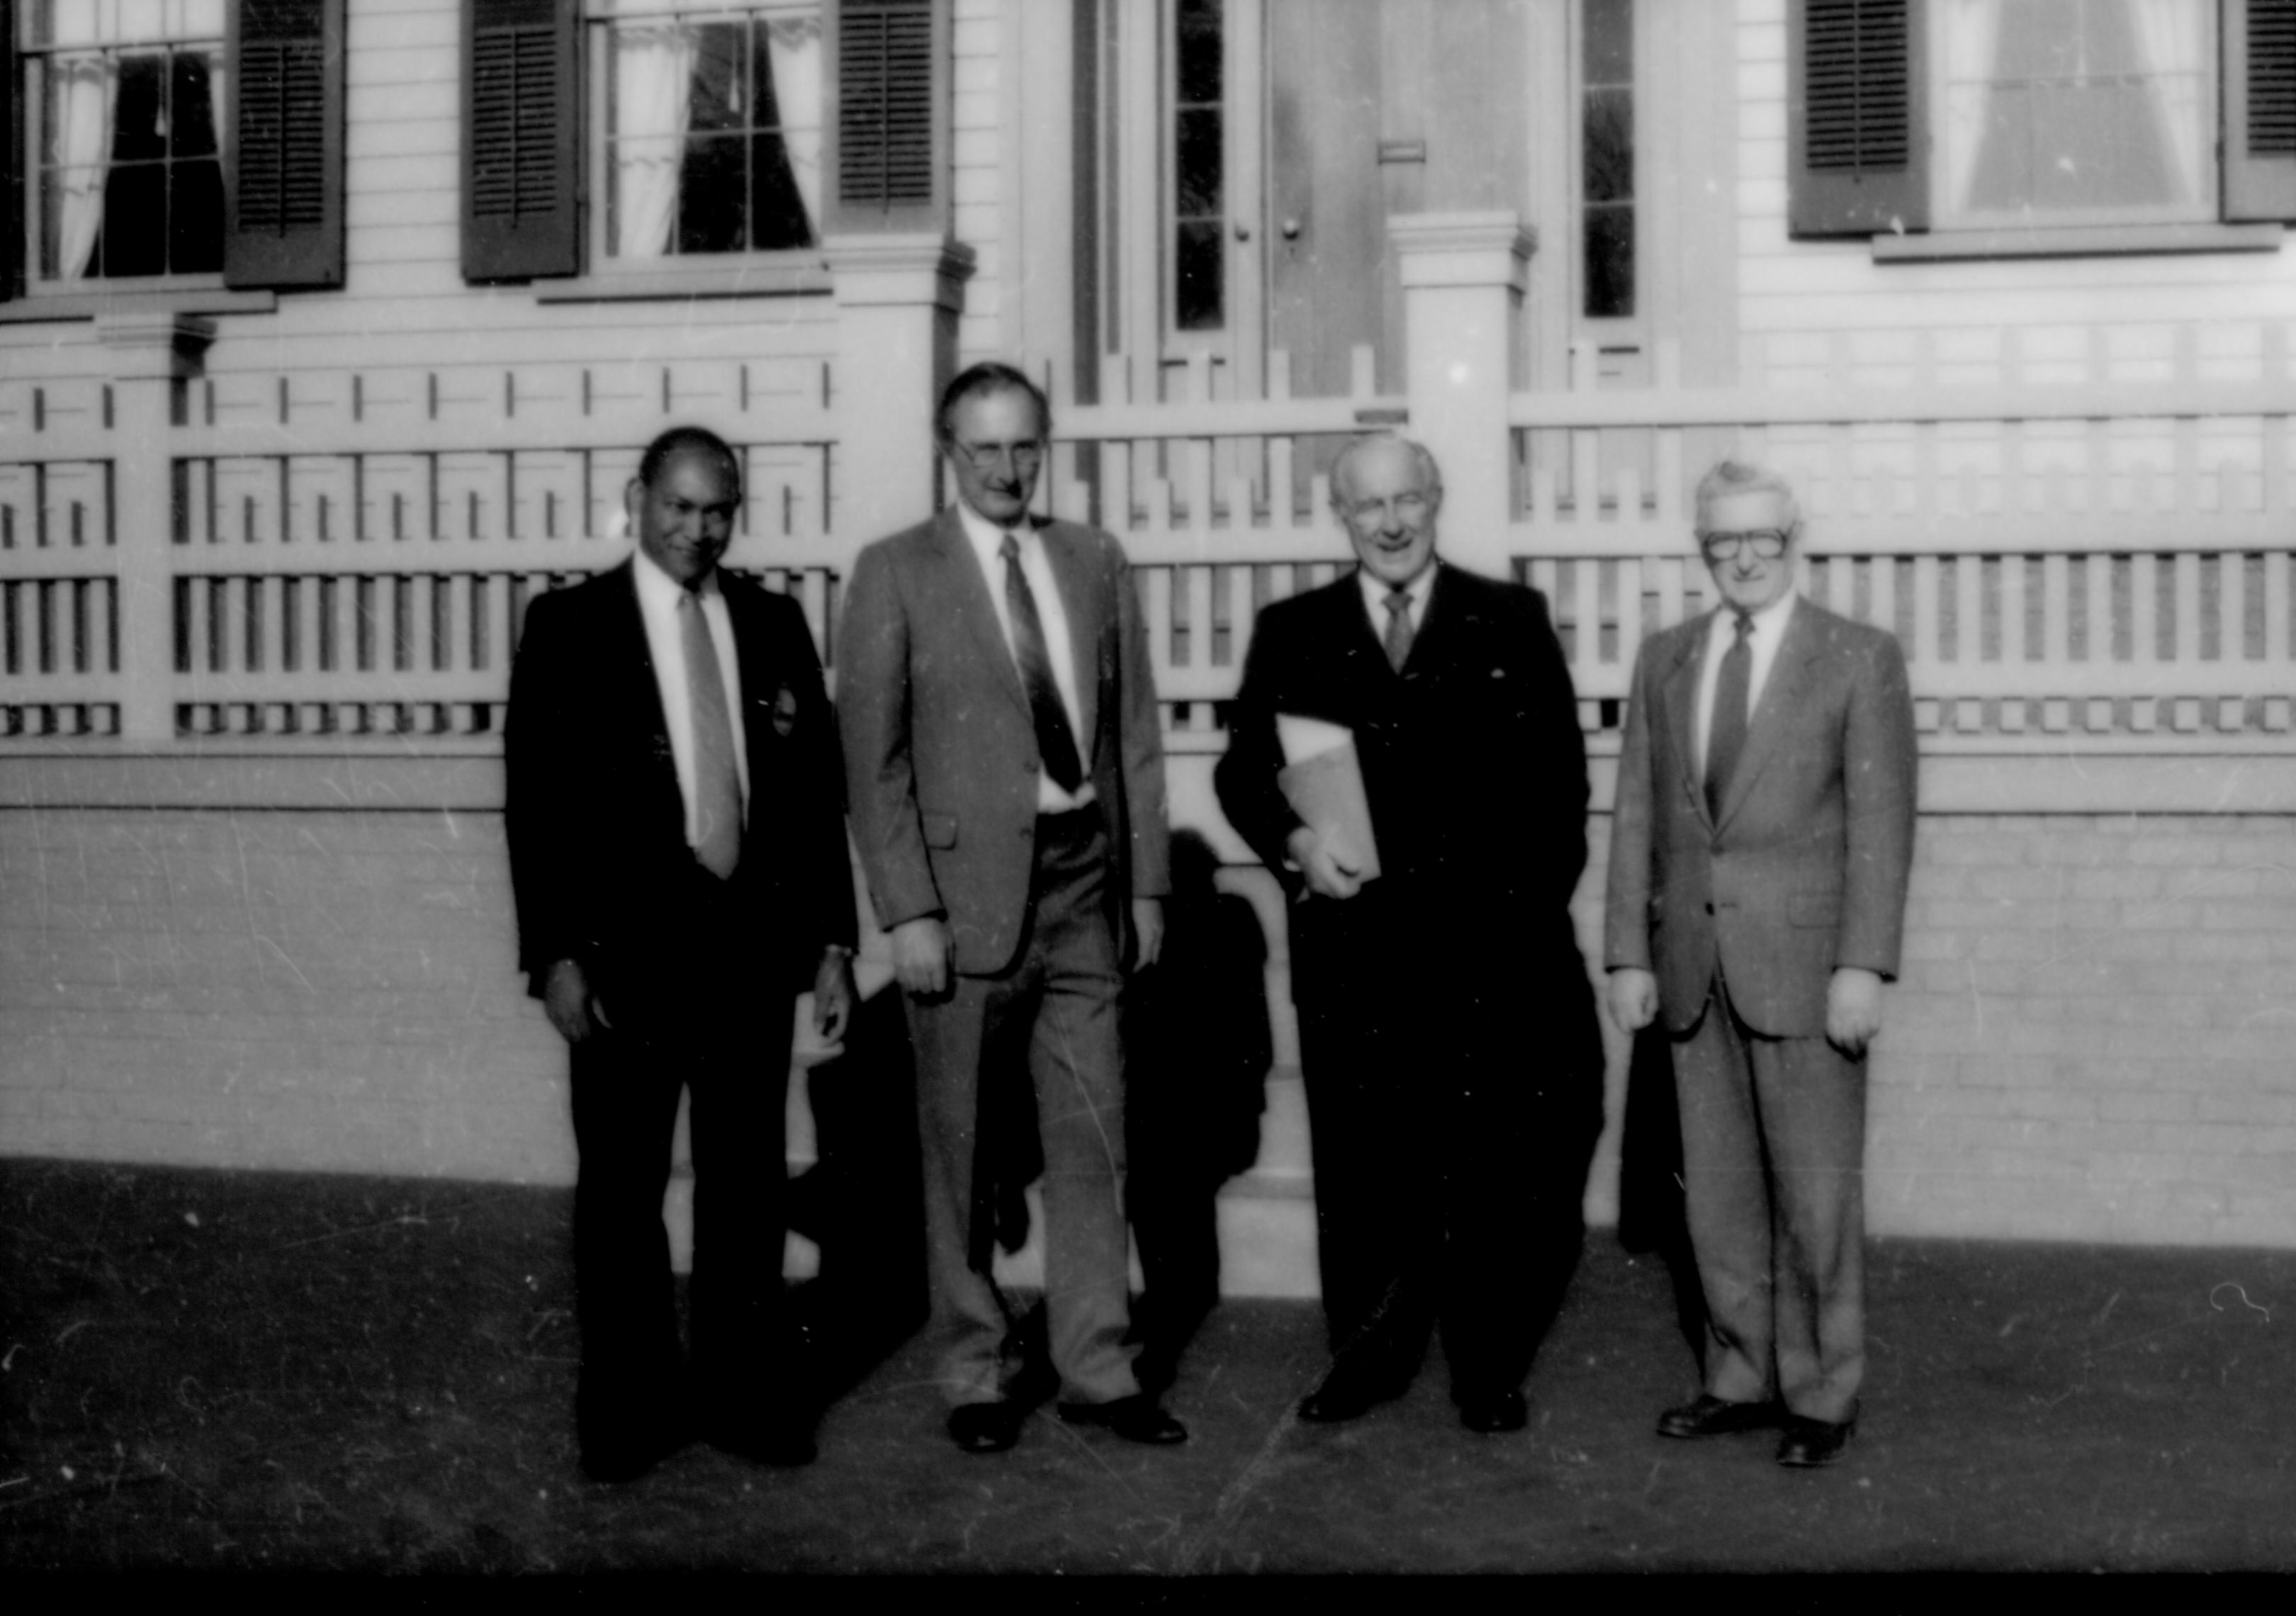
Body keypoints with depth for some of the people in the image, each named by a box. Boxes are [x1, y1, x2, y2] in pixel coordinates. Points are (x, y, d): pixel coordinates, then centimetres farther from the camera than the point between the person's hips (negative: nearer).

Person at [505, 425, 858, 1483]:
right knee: (622, 1183, 5)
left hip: (753, 938, 3)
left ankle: (746, 1394, 19)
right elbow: (537, 795, -4)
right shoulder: (569, 624, 0)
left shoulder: (774, 623, 9)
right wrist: (554, 954, -10)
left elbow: (819, 786, 10)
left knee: (747, 1179, 8)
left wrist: (831, 938, 6)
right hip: (627, 942, -3)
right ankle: (627, 1409, 16)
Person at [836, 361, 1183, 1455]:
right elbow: (872, 758, -5)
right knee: (963, 1149, 6)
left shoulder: (1096, 564, 10)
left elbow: (1135, 736, 12)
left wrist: (1148, 882, 7)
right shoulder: (895, 574, -1)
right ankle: (976, 1374, 18)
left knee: (1090, 1138, 7)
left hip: (1085, 879, 3)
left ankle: (1096, 1370, 17)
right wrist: (908, 912, -11)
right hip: (966, 887, -3)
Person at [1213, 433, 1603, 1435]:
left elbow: (1558, 773, 5)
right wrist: (1294, 843, -10)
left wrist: (1538, 902, -3)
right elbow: (1243, 770, 9)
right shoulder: (1292, 634, 11)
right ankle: (1367, 1356, 21)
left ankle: (1489, 1371, 15)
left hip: (1488, 942, -1)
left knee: (1493, 1163, 2)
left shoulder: (1512, 621, 7)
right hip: (1351, 944, 1)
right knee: (1360, 1161, 7)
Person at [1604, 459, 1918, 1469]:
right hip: (1692, 962, 4)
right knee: (1718, 1190, 10)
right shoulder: (1665, 660, 12)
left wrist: (1863, 966, -13)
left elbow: (1880, 822, -6)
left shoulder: (1859, 660, -1)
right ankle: (1743, 1378, 21)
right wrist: (1629, 953, 4)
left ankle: (1821, 1396, 14)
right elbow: (1636, 815, 10)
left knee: (1815, 1194, 1)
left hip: (1803, 960, -4)